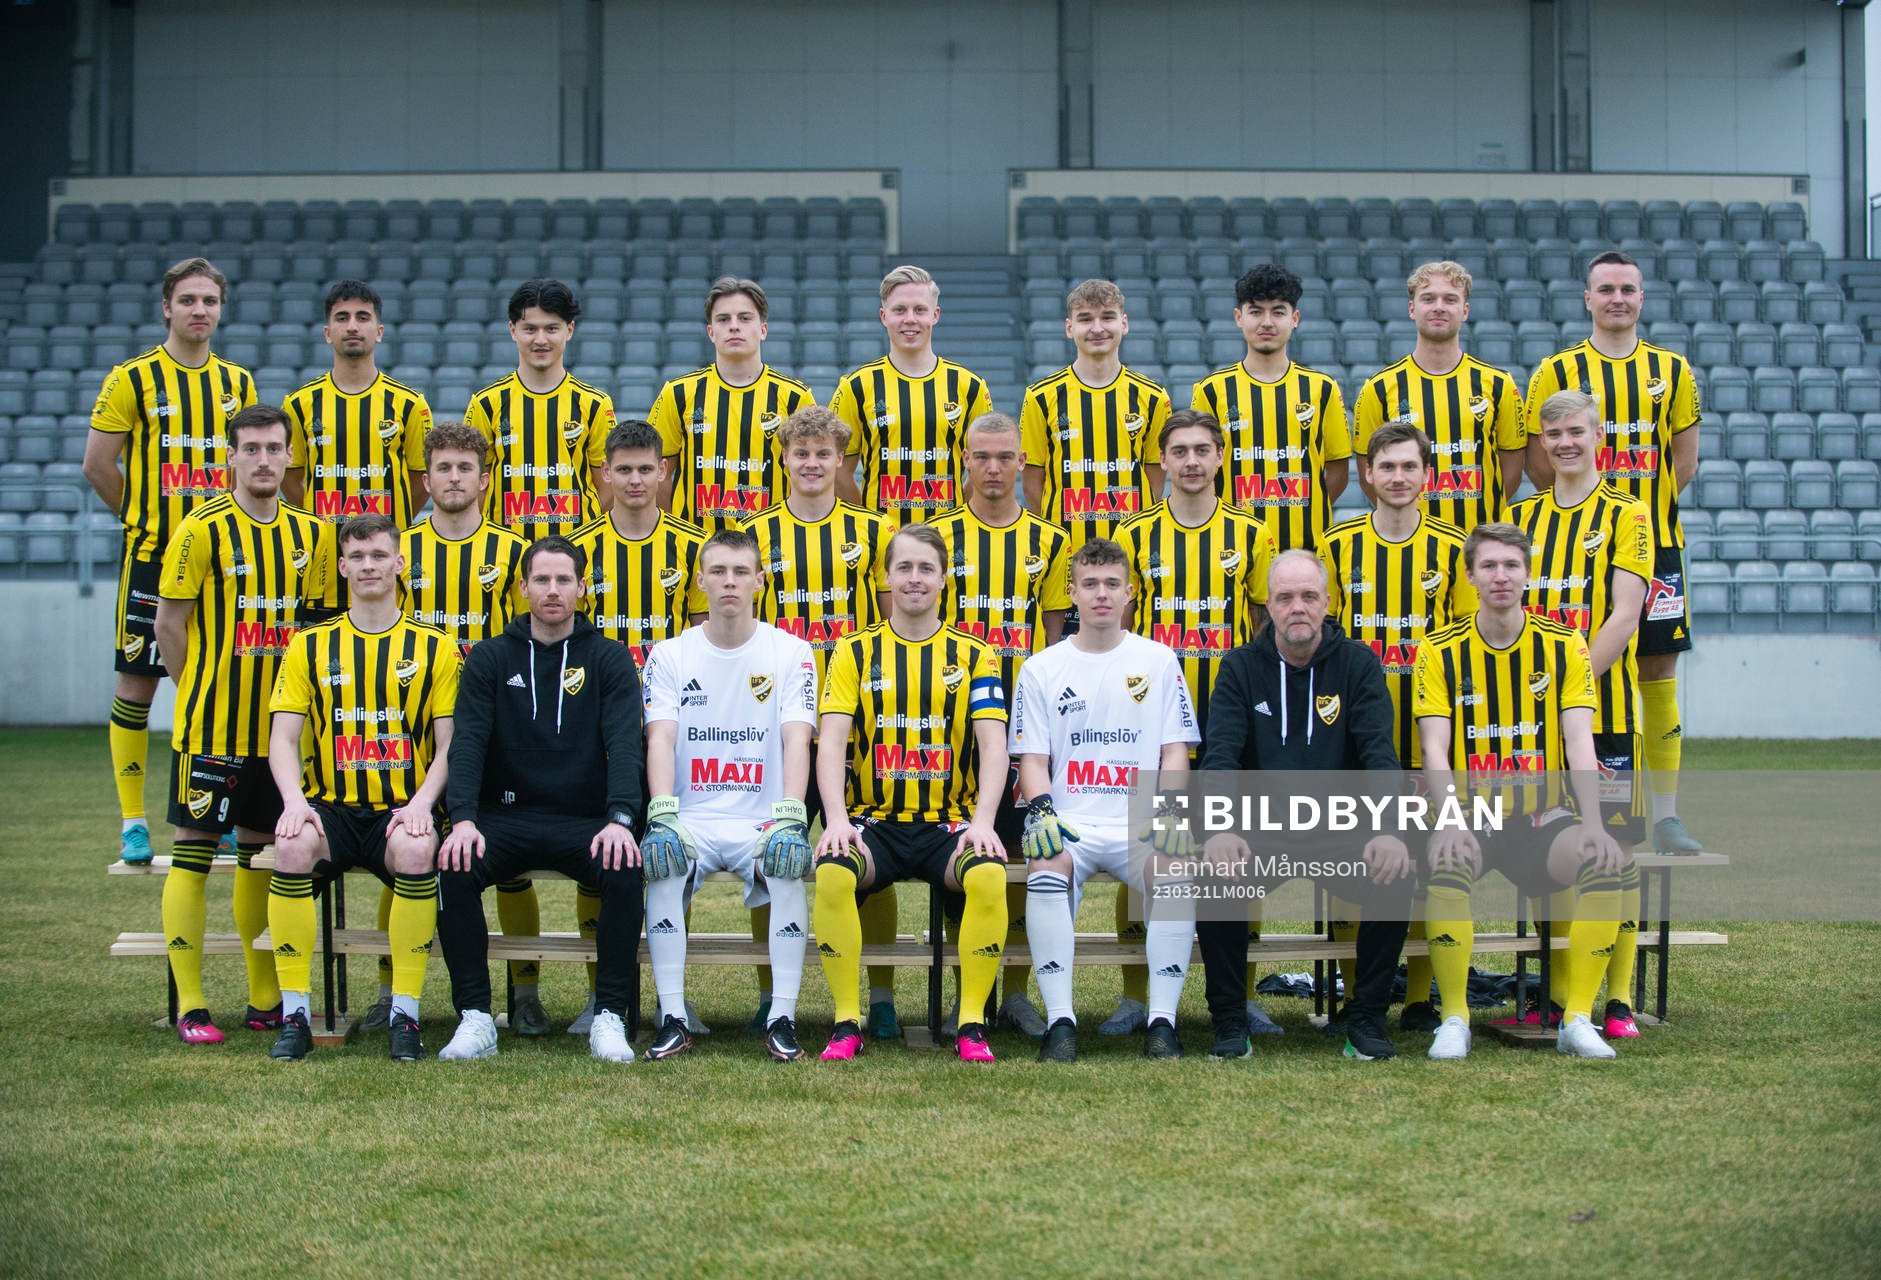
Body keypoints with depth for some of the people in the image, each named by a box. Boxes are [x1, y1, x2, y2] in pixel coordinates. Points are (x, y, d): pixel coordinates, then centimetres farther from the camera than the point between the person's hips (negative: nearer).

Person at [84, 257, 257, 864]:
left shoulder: (237, 382, 10)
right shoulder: (133, 378, -3)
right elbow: (97, 466, -1)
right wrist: (144, 517, 5)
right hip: (151, 559, -3)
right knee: (137, 683, -1)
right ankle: (132, 823, 6)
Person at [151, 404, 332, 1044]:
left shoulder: (310, 533, 7)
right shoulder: (202, 529, -9)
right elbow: (169, 624, -6)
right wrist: (202, 697, -2)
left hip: (277, 726, 5)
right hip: (210, 727, -5)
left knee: (262, 852, 12)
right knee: (193, 848, -3)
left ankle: (265, 999, 19)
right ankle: (191, 1006, 1)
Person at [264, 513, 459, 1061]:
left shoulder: (435, 649, 9)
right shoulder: (309, 647, 12)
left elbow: (450, 744, 4)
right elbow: (283, 738, 5)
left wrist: (422, 803, -16)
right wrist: (295, 801, -15)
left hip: (402, 809, -1)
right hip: (330, 808, 1)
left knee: (416, 851, -36)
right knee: (293, 845, -33)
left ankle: (406, 1014, -24)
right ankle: (294, 1013, -23)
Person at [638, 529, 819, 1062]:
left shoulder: (790, 653, 4)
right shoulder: (670, 654, 7)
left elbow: (796, 739, -7)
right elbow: (660, 738, -5)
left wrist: (788, 817, -23)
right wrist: (663, 815, -23)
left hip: (762, 819, -1)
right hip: (692, 818, 1)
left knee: (789, 866, -32)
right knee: (662, 864, -31)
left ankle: (782, 1019, -22)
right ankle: (673, 1020, -22)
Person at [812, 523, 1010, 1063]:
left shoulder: (973, 656, 9)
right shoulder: (854, 653, 10)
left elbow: (993, 745, 0)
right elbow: (832, 740, 0)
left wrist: (982, 820, -17)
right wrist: (837, 818, -17)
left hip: (949, 823, 0)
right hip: (874, 821, 0)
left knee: (989, 876, -32)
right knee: (832, 873, -31)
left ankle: (971, 1024, -19)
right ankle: (846, 1023, -18)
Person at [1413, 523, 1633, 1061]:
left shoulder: (1564, 646, 6)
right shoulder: (1441, 650, 2)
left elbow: (1579, 743, -2)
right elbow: (1435, 749, -6)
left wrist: (1592, 824, -19)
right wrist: (1450, 823, -24)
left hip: (1544, 815, 1)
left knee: (1606, 860, -28)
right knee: (1446, 862, -34)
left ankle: (1577, 1017, -17)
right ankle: (1454, 1019, -20)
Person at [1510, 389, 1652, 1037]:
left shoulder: (1626, 515, 0)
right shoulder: (1521, 516, 13)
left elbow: (1624, 617, -8)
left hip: (1605, 708, -4)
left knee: (1615, 844, -3)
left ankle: (1618, 997, 1)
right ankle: (1558, 991, 14)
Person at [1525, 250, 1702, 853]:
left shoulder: (1672, 370, 9)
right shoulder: (1557, 372, 3)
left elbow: (1685, 459, 12)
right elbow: (1538, 462, 2)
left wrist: (1643, 506, 2)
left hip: (1656, 545, 2)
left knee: (1659, 671, 1)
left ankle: (1665, 814, 5)